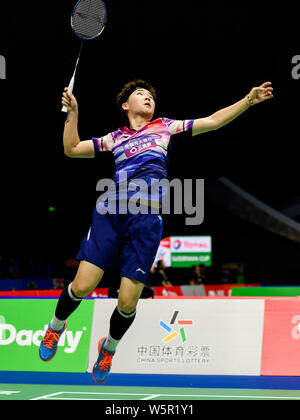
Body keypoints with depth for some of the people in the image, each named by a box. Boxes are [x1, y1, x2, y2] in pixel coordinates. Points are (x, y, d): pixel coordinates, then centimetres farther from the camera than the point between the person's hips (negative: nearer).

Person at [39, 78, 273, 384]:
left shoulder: (166, 127, 22)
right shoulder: (115, 138, 23)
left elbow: (213, 121, 19)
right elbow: (71, 149, 26)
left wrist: (249, 100, 11)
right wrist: (72, 113, 17)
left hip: (146, 220, 0)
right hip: (111, 210, 1)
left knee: (128, 303, -6)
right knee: (82, 286, -10)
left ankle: (109, 348, 25)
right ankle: (56, 327, 22)